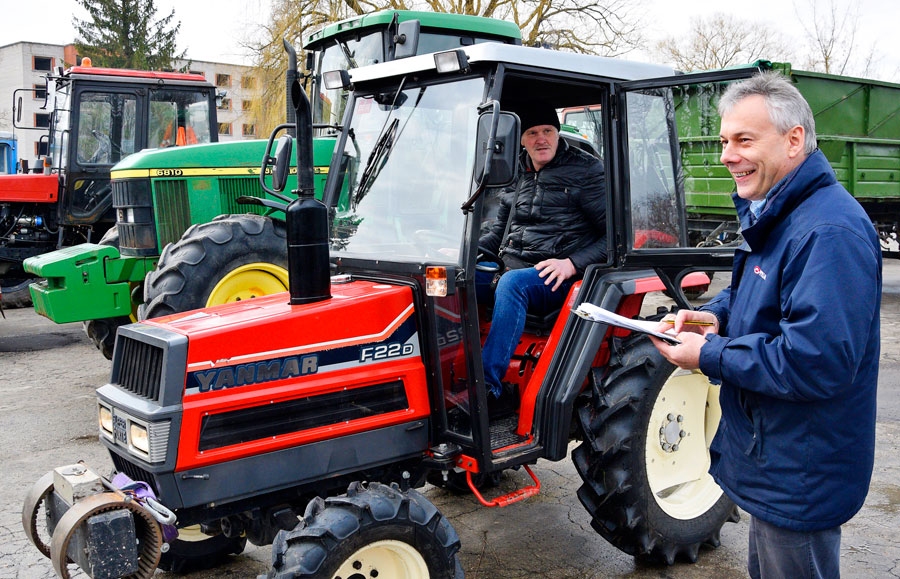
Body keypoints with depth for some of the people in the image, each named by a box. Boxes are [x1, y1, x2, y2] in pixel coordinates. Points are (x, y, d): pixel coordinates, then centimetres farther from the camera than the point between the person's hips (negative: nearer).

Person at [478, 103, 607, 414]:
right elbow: (498, 234, 25)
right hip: (510, 269, 6)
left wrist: (572, 263, -18)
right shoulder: (515, 175, 18)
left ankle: (489, 387, -38)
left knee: (512, 282, -37)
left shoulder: (585, 171, 1)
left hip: (556, 280, -5)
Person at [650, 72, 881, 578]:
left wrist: (710, 357, -22)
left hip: (801, 479, -10)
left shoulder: (828, 231, -27)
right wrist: (715, 316, 0)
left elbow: (816, 363, -33)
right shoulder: (775, 216, 9)